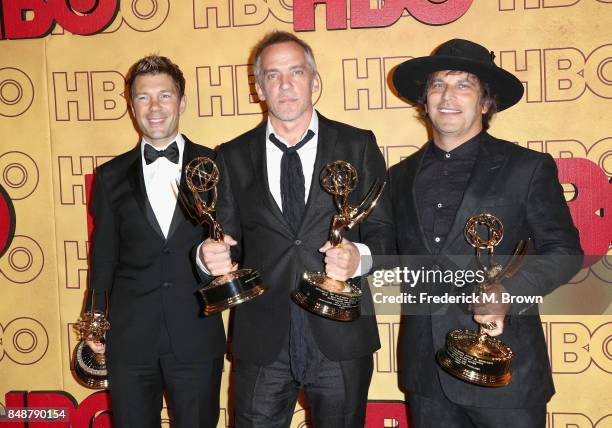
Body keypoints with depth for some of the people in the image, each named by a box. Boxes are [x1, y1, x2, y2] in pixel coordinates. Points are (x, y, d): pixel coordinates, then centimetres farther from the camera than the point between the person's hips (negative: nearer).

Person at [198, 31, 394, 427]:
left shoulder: (357, 146, 2)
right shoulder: (233, 157, 7)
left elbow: (382, 230, 1)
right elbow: (229, 239, 7)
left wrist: (359, 257, -19)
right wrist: (213, 257, -15)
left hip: (340, 334, 0)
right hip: (262, 339, 1)